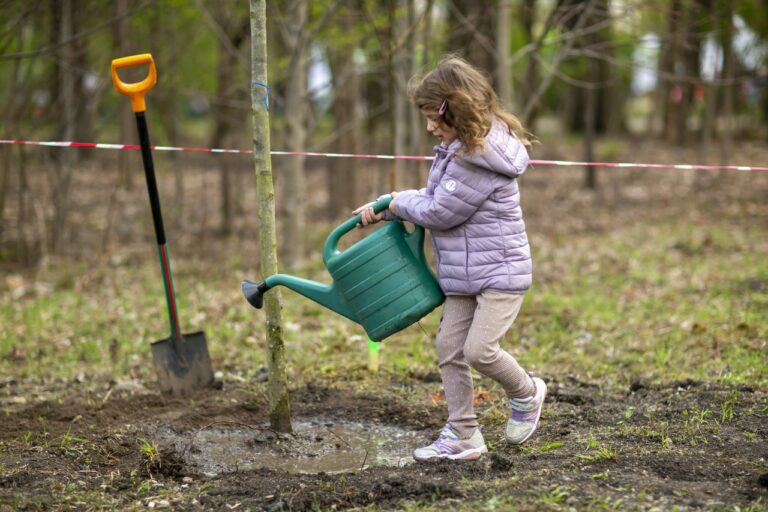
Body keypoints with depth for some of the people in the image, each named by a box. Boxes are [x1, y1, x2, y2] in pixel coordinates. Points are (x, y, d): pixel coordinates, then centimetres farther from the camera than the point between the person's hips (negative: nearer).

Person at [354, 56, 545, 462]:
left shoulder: (479, 159, -24)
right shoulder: (459, 147, 8)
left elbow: (440, 213, -21)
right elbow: (435, 198, 18)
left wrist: (400, 202, -3)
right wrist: (386, 210, 7)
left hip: (500, 270, -10)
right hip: (464, 273, 10)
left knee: (479, 350, -15)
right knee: (449, 348, 5)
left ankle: (526, 394, 14)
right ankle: (462, 436, 11)